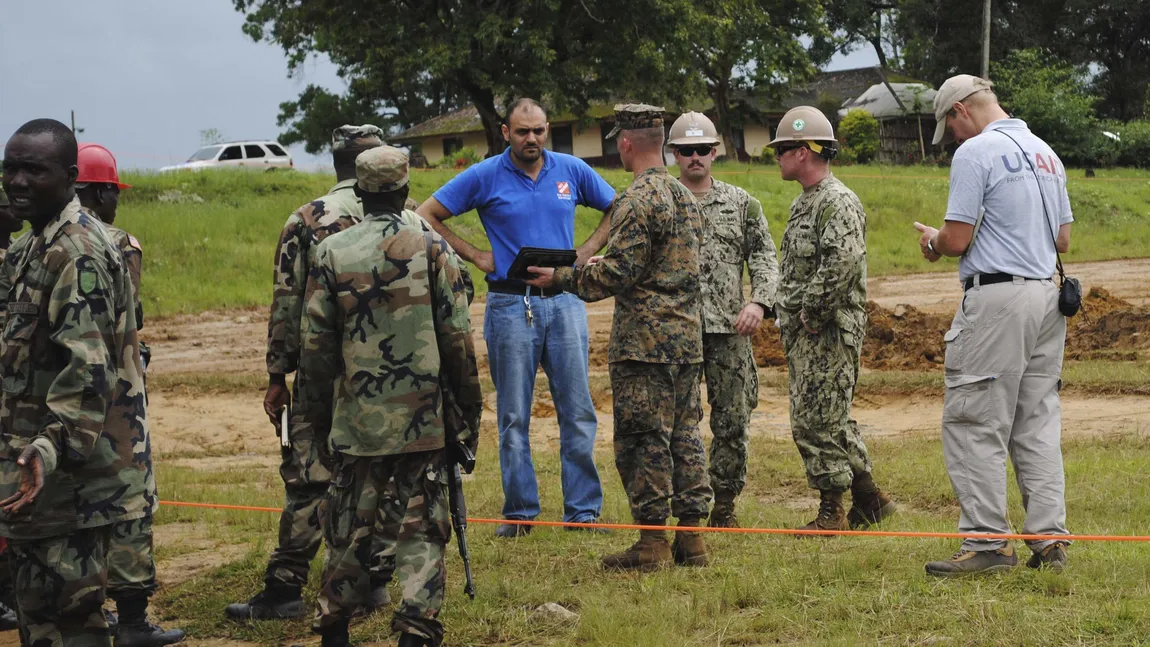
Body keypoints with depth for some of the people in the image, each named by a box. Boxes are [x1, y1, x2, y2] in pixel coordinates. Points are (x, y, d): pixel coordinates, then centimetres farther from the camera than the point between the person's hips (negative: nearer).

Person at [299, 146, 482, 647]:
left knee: (349, 529, 13)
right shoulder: (432, 249, -5)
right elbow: (457, 341, -4)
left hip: (356, 420, 2)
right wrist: (470, 412, 5)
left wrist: (318, 416, 12)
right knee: (420, 530, 3)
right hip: (422, 421, -2)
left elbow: (315, 346, 2)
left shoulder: (332, 253, -1)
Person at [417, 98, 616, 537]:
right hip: (510, 306, -2)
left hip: (564, 301, 2)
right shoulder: (485, 177, 0)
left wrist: (586, 252, 5)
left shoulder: (572, 171, 7)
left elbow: (617, 210, 19)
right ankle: (519, 512, 11)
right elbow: (427, 216, 2)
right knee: (514, 417, 3)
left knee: (578, 412, 1)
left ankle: (583, 510, 7)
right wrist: (476, 257, -3)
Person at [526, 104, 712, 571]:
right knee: (684, 435, 11)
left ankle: (652, 543, -1)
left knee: (643, 440, -3)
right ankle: (691, 536, 13)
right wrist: (599, 267, 32)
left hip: (644, 340, -8)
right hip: (688, 338, 8)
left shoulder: (637, 200, -14)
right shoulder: (686, 197, 14)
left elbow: (620, 272, -18)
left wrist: (563, 278, -6)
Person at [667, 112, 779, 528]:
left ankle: (724, 506, 12)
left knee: (733, 419, 2)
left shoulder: (741, 203, 11)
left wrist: (760, 301, -7)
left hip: (729, 328, 2)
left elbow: (764, 256, 8)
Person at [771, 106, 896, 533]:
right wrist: (792, 315, 14)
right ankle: (869, 499, 22)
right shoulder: (804, 203, 18)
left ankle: (832, 512, 2)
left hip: (827, 334, -10)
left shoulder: (837, 202, -15)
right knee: (827, 422, 14)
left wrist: (812, 313, -22)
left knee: (818, 422, -6)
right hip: (802, 335, 10)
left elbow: (842, 261, -29)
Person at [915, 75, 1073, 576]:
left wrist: (932, 242, 8)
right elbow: (1062, 239, 19)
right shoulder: (1045, 153, 15)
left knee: (975, 424, -4)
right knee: (1038, 425, 11)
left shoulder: (975, 152, -9)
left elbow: (957, 239, -13)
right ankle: (1049, 539, 8)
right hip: (1047, 295, 8)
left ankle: (987, 542, -6)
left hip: (996, 298, -8)